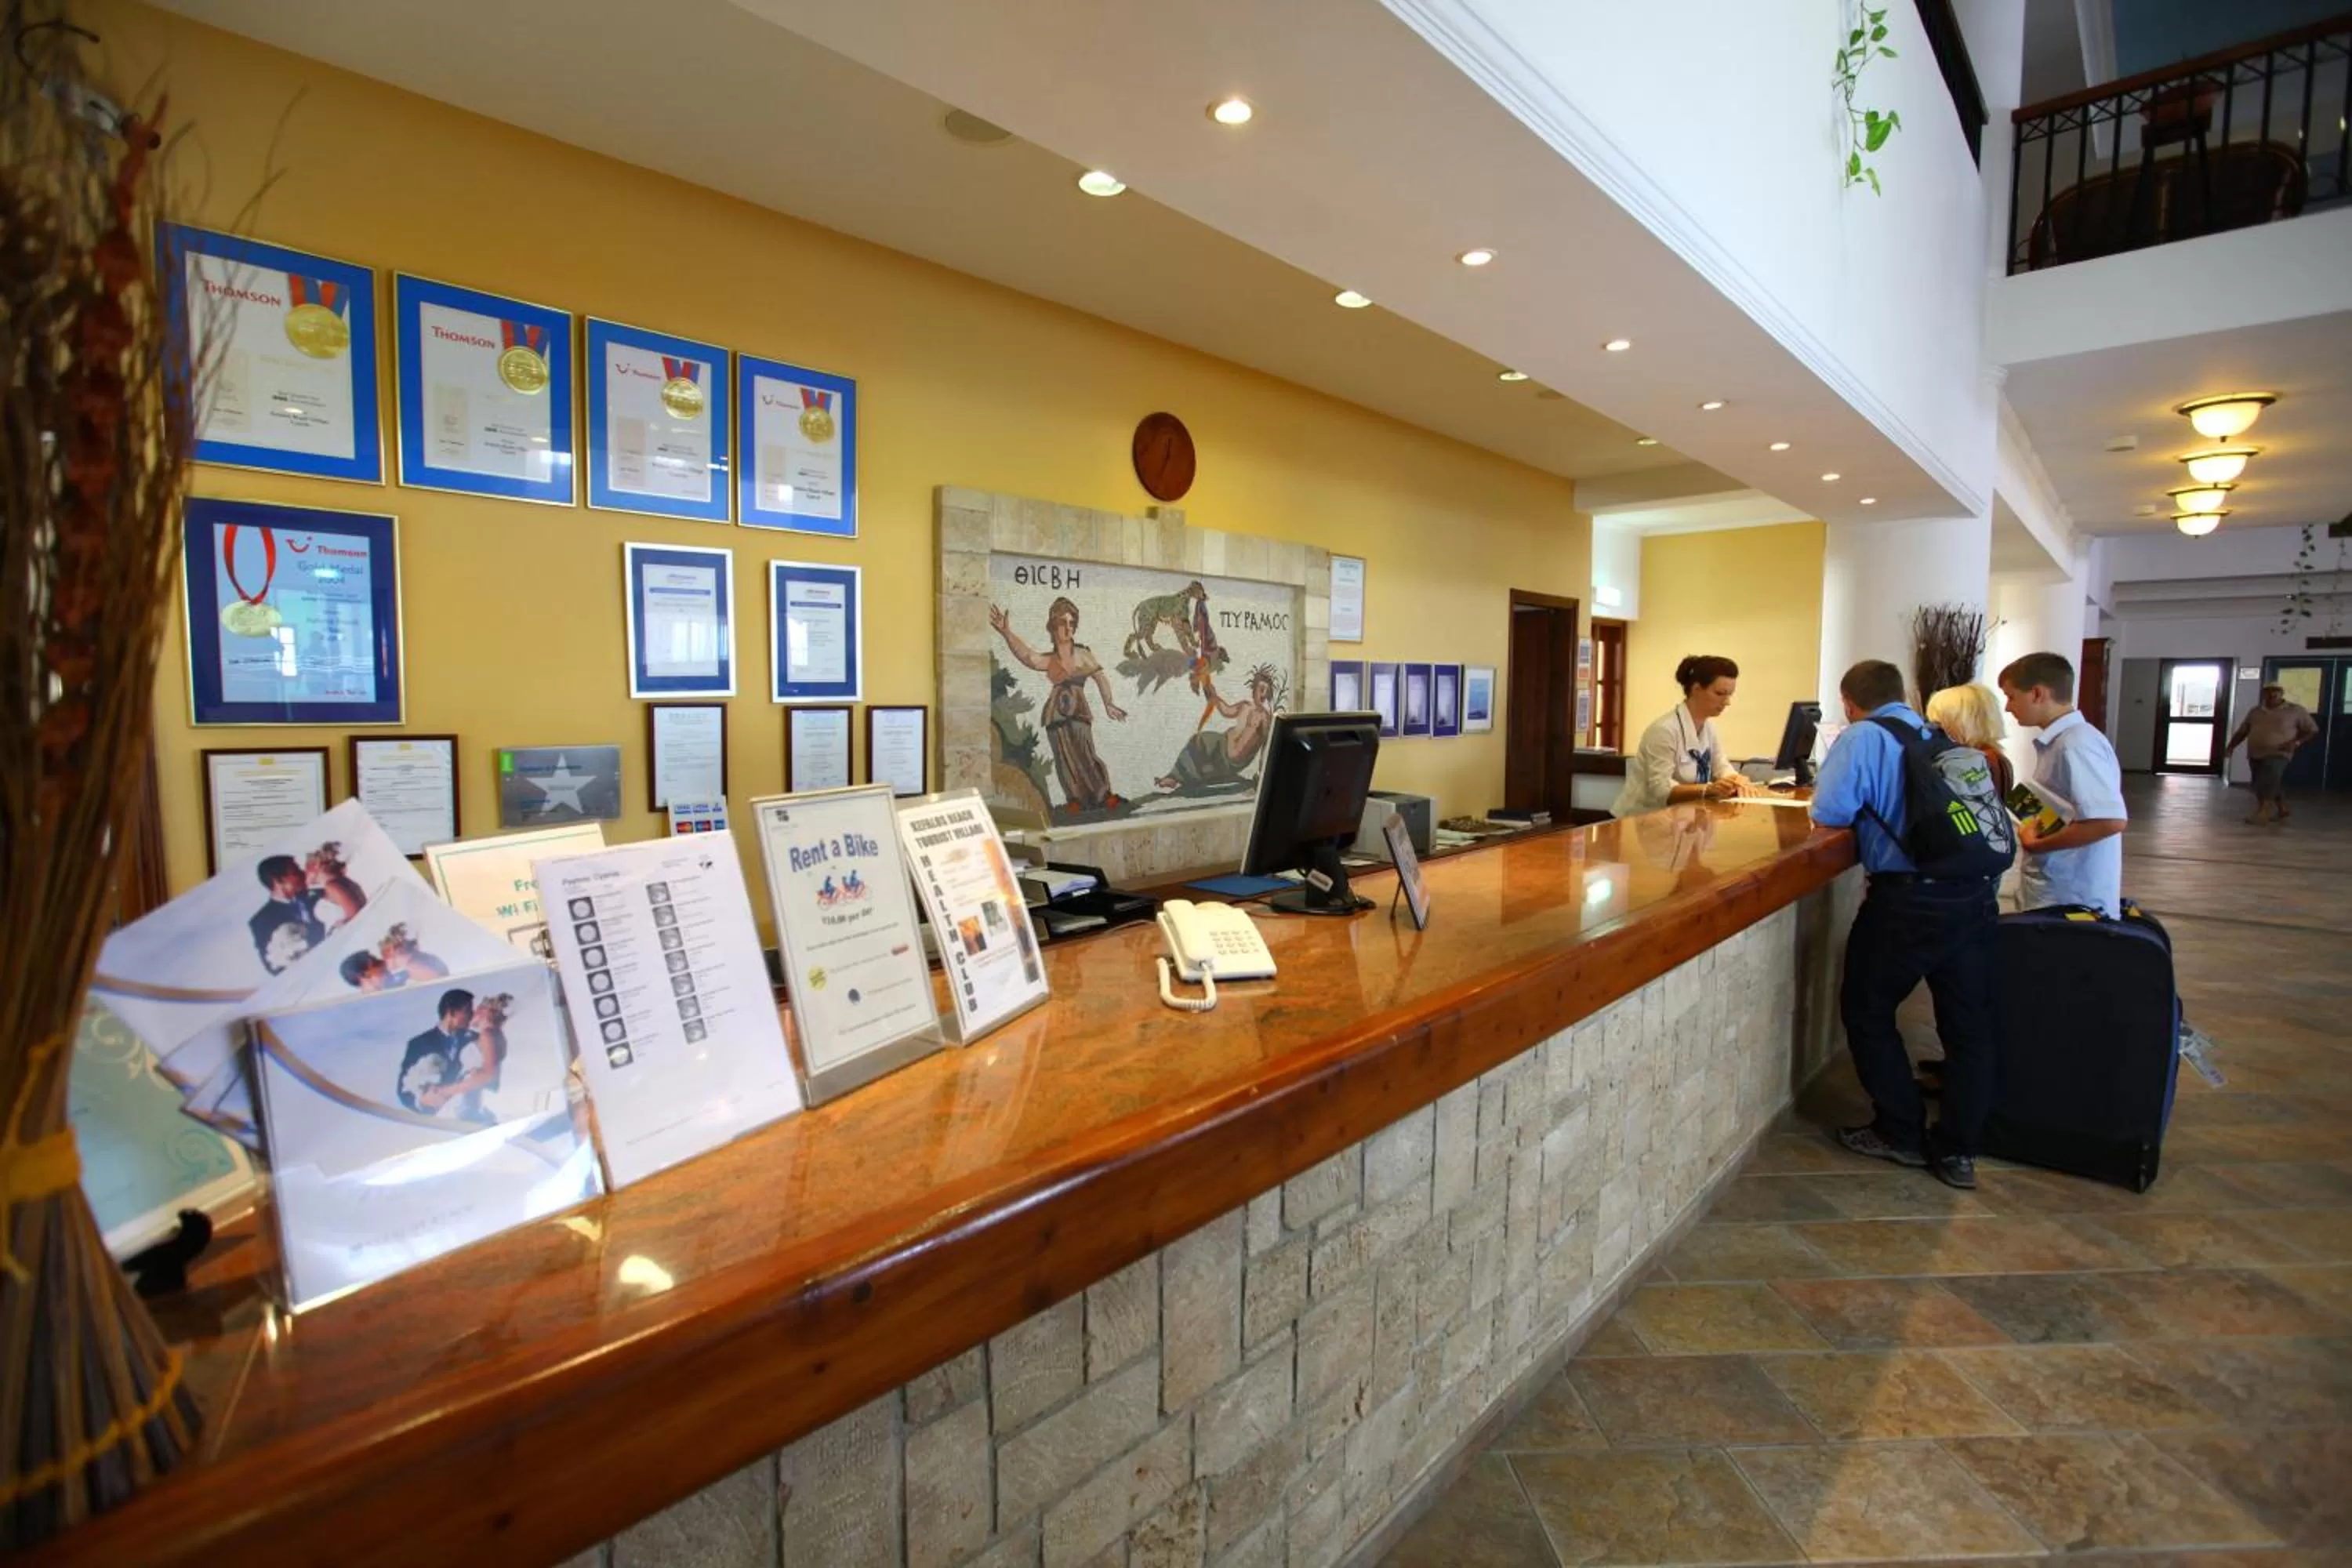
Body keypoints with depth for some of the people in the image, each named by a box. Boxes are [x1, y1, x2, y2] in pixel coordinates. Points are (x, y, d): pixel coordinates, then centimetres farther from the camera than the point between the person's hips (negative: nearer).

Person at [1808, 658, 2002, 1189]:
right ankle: (1958, 1151, 21)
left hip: (1908, 900, -6)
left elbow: (1829, 812, -9)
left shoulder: (1863, 737, -3)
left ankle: (1902, 1134, 20)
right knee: (1969, 1024, 14)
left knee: (1867, 1011, 13)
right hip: (1977, 894, 6)